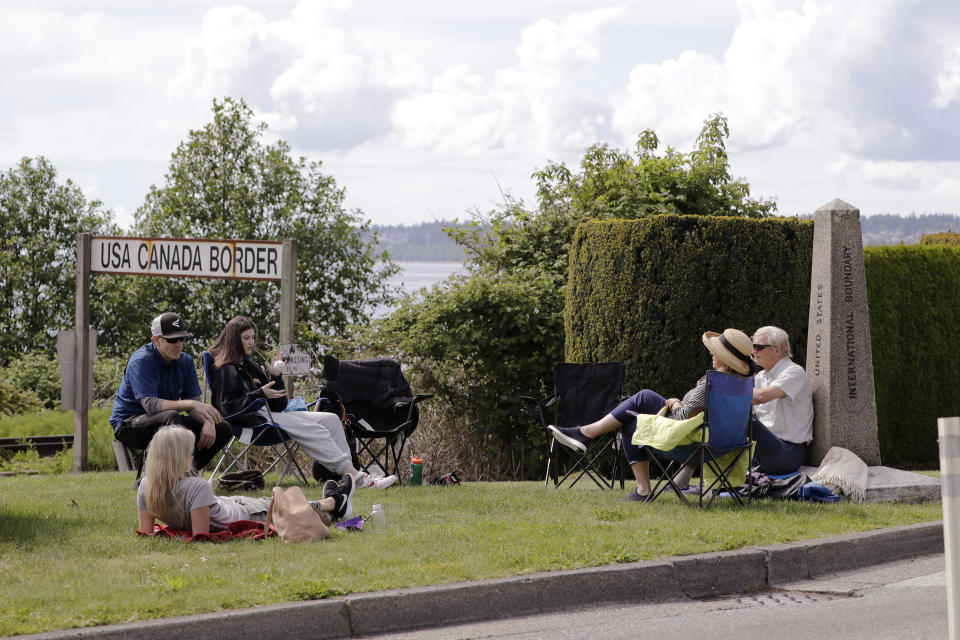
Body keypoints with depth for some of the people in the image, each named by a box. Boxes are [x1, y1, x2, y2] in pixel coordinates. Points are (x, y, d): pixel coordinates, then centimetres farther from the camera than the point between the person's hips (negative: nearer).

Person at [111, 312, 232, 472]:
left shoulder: (185, 362, 4)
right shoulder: (141, 361, -18)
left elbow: (194, 402, 2)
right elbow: (150, 405, -30)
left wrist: (208, 421, -22)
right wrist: (192, 404, -38)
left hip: (164, 422, 8)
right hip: (129, 424, -8)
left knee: (223, 429, -4)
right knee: (171, 416, -38)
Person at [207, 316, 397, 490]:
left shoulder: (252, 368, 23)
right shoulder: (226, 370, -2)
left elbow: (279, 406, 18)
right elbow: (228, 407, -18)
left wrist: (275, 376, 4)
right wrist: (260, 394, -24)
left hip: (269, 414, 9)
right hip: (253, 420, -9)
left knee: (331, 419, -5)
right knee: (313, 430, -25)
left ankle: (349, 471, -20)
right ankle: (352, 473, -33)